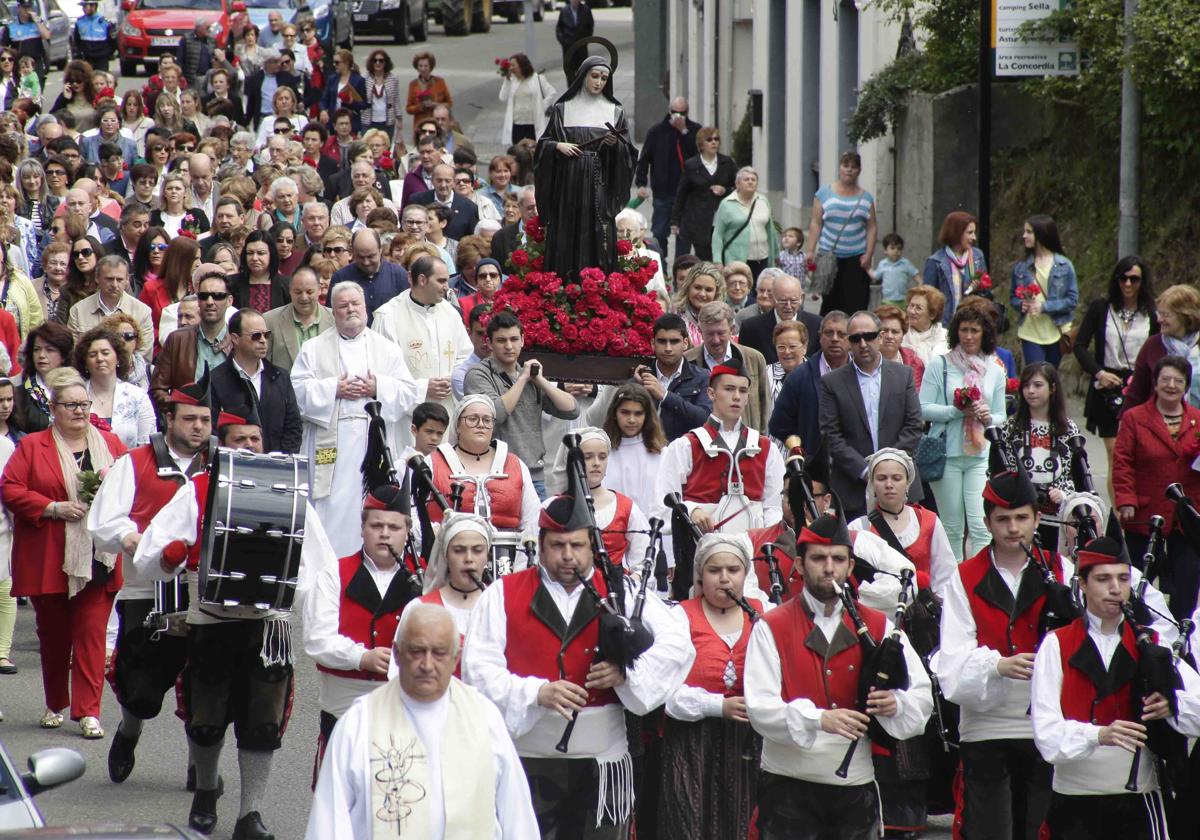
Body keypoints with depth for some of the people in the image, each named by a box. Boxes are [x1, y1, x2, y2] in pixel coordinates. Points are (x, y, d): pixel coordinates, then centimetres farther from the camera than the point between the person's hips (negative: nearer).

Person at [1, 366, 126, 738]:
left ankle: (88, 711, -6)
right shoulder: (33, 447, 4)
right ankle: (54, 705, 26)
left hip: (98, 561, 0)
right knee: (53, 635, 10)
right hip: (48, 563, 0)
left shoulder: (110, 444, 10)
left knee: (91, 634, -6)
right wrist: (53, 507, -15)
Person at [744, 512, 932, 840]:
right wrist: (819, 719, -27)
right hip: (790, 785, -3)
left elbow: (922, 696, 7)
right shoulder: (772, 629, 1)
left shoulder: (879, 627, 11)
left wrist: (895, 703, -17)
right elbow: (760, 708, -11)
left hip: (856, 785, 3)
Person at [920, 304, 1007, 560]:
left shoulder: (995, 371, 13)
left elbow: (1001, 417, 17)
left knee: (981, 527, -12)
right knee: (952, 529, 4)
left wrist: (988, 417, -6)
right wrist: (956, 411, -14)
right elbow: (923, 409, -2)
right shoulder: (940, 365, 4)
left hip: (982, 456, 1)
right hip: (947, 454, -1)